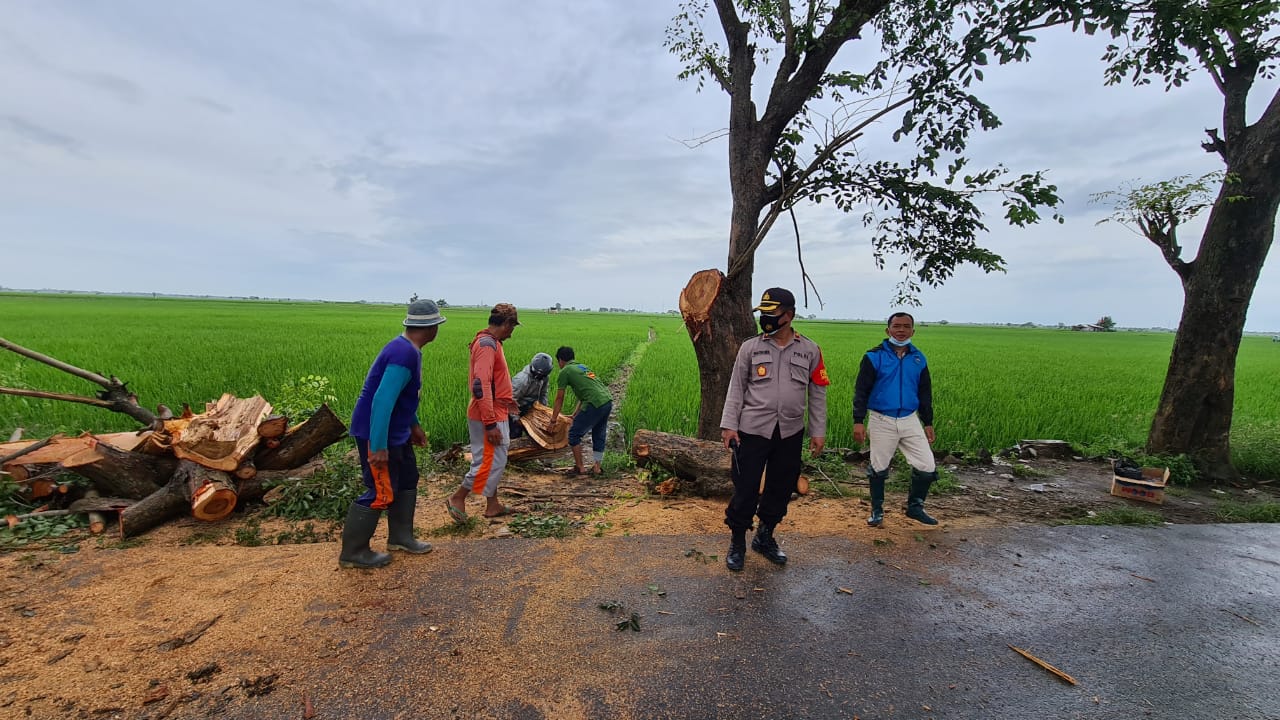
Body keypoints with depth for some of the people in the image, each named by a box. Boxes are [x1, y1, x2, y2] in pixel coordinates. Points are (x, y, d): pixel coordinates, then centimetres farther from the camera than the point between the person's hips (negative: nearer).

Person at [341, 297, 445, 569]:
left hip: (396, 431, 10)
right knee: (381, 492, 0)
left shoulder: (408, 349, 6)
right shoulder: (405, 353, -26)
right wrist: (378, 447, -30)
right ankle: (352, 552, 16)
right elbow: (383, 400, -31)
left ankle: (400, 537, 31)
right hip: (378, 433, -10)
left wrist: (414, 425, 24)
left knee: (407, 480, 17)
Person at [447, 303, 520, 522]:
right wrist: (490, 424, -26)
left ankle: (492, 505, 26)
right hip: (489, 416, -10)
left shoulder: (491, 342, 11)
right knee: (490, 462, -1)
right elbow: (480, 386, -26)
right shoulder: (487, 344, -20)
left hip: (495, 413, 10)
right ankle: (457, 498, 14)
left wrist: (506, 399, 25)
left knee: (496, 461, 16)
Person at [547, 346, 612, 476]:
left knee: (574, 434, 9)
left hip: (595, 404, -8)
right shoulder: (582, 367, 27)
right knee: (599, 435, 21)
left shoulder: (565, 371, 6)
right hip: (608, 401, 8)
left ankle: (580, 467, 16)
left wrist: (552, 421, 17)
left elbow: (559, 399, 9)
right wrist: (574, 415, 38)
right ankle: (597, 467, 26)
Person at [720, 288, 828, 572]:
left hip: (790, 433, 2)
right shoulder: (750, 347, -1)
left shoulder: (810, 350, 2)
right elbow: (736, 388, 0)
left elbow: (817, 393, 6)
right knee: (745, 488, 2)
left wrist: (818, 431, 4)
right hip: (753, 430, -2)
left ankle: (765, 537, 34)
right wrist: (729, 424, -6)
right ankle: (737, 542, 20)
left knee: (781, 488, 14)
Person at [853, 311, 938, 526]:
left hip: (910, 420, 3)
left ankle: (915, 507, 24)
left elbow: (925, 393, 13)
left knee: (927, 467, 1)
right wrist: (858, 421, -14)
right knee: (878, 468, 8)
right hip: (882, 421, -3)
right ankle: (877, 510, 26)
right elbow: (861, 391, -8)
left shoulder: (918, 358, 6)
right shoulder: (874, 357, -7)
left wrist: (928, 423, 12)